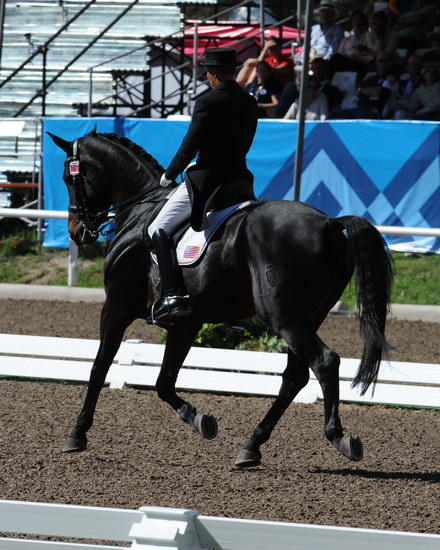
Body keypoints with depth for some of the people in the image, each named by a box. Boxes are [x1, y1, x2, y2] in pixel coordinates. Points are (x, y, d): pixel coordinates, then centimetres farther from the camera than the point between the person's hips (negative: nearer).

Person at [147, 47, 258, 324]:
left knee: (159, 230, -3)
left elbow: (190, 146, -12)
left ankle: (174, 296, -17)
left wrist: (170, 175, 3)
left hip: (206, 177, -7)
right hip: (239, 178, 7)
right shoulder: (250, 103, 8)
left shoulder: (207, 103, -13)